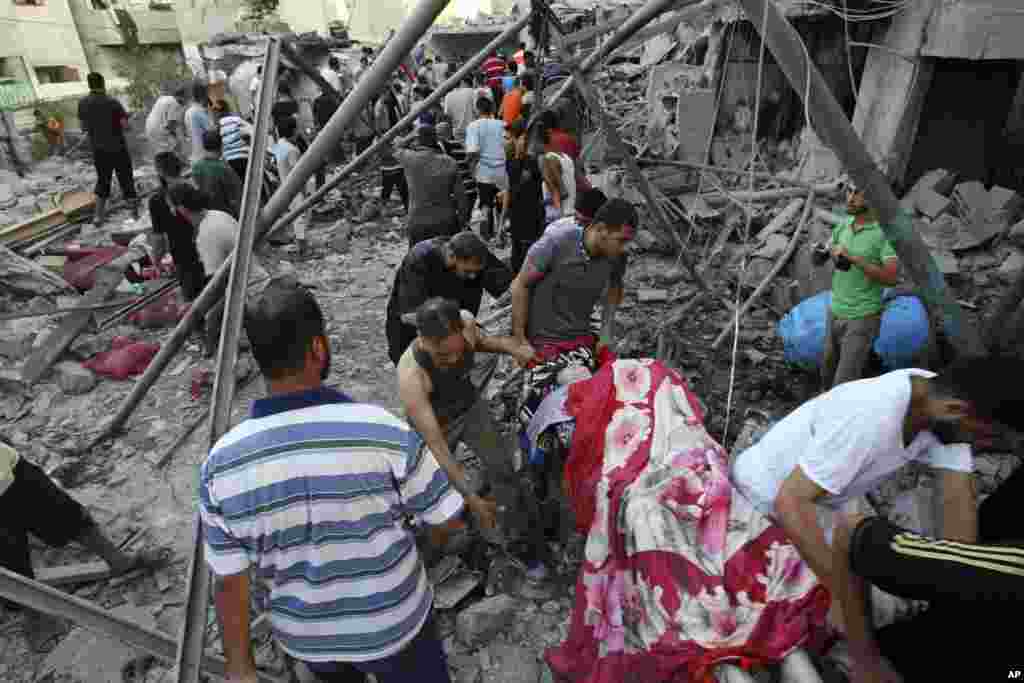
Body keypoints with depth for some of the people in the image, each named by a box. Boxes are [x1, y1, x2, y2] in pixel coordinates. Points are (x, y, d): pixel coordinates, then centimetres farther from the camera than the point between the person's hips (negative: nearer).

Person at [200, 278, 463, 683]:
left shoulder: (221, 464, -21)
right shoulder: (384, 433, -30)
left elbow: (229, 582, -11)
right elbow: (446, 519, -16)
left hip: (304, 635, 3)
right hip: (393, 622, -2)